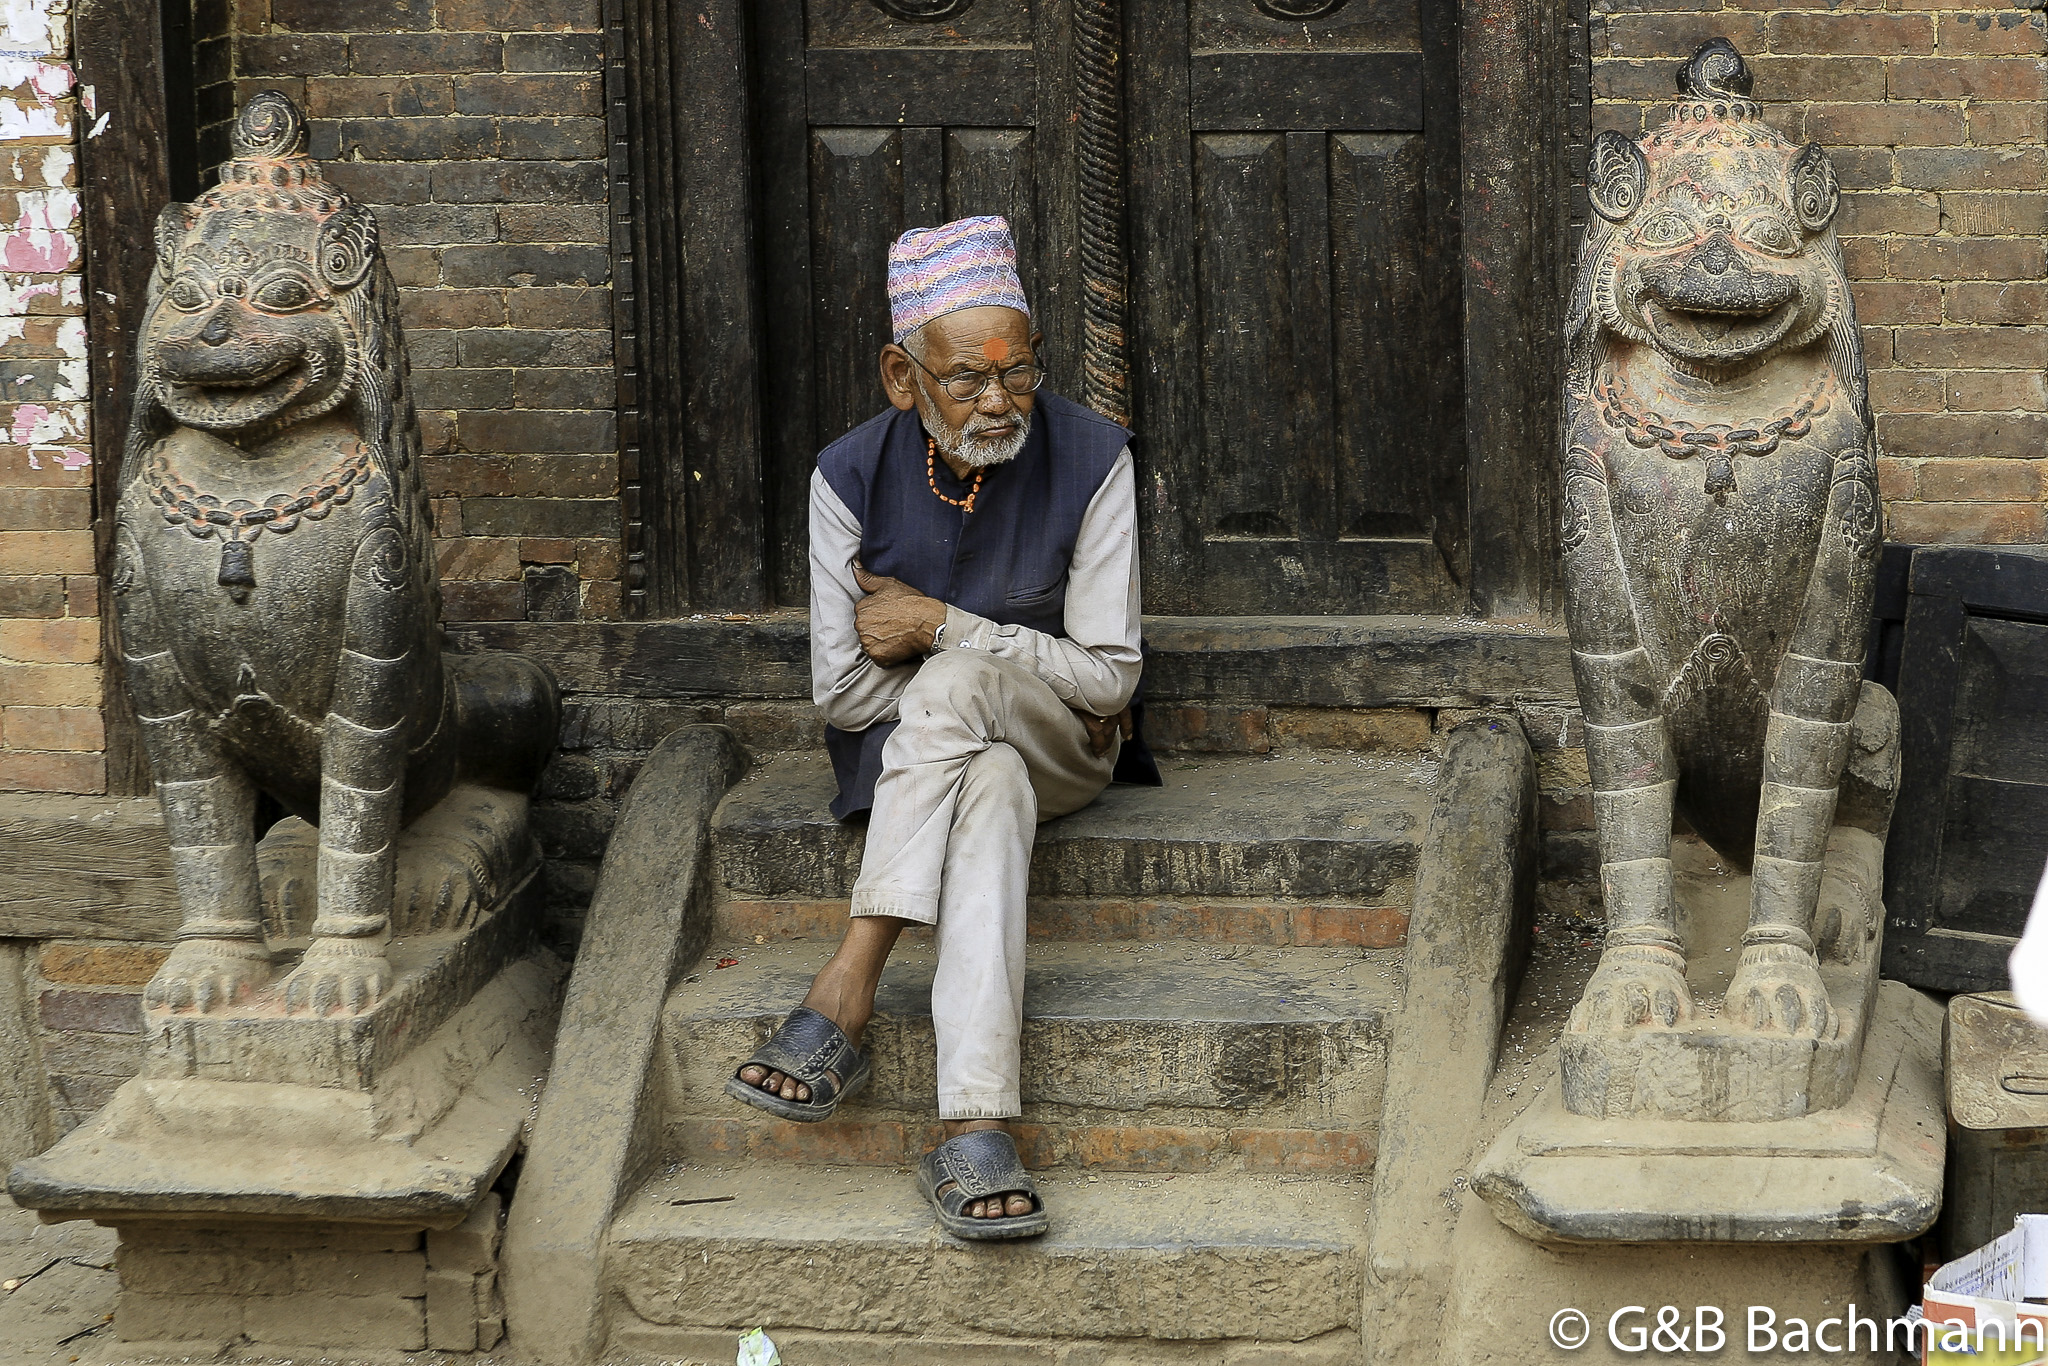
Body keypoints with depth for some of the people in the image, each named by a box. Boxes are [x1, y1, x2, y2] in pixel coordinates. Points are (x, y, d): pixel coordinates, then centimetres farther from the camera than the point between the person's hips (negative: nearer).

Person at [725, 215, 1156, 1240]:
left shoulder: (1090, 459, -14)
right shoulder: (852, 477, -11)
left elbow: (1109, 674, -14)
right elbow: (841, 692, -8)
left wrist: (941, 630, -21)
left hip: (1062, 745, -1)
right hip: (904, 750, 1)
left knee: (951, 682, -36)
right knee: (988, 786, -38)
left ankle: (841, 999, -41)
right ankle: (975, 1130, -52)